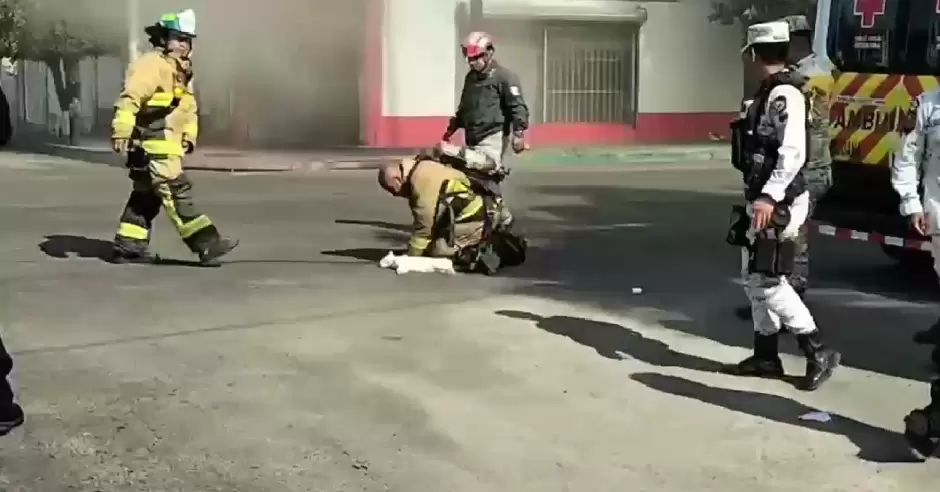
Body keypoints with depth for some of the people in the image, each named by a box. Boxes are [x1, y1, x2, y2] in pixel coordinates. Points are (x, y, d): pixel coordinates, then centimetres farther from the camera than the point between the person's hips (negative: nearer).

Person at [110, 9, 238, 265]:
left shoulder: (181, 71, 20)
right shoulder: (150, 65, -11)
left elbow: (188, 108, 26)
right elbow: (129, 99, -21)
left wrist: (189, 136, 14)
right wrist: (121, 132, -28)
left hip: (167, 144, 10)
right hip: (152, 143, -10)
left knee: (147, 196, 14)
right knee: (177, 191, -14)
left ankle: (128, 245, 22)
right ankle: (205, 243, -19)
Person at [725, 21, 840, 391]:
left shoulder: (784, 94, -17)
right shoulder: (770, 93, 13)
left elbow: (793, 153, -26)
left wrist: (768, 197, -32)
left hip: (778, 203, -10)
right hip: (764, 200, 10)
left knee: (767, 281, -8)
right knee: (754, 278, 13)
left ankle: (819, 353, 0)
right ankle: (765, 357, 21)